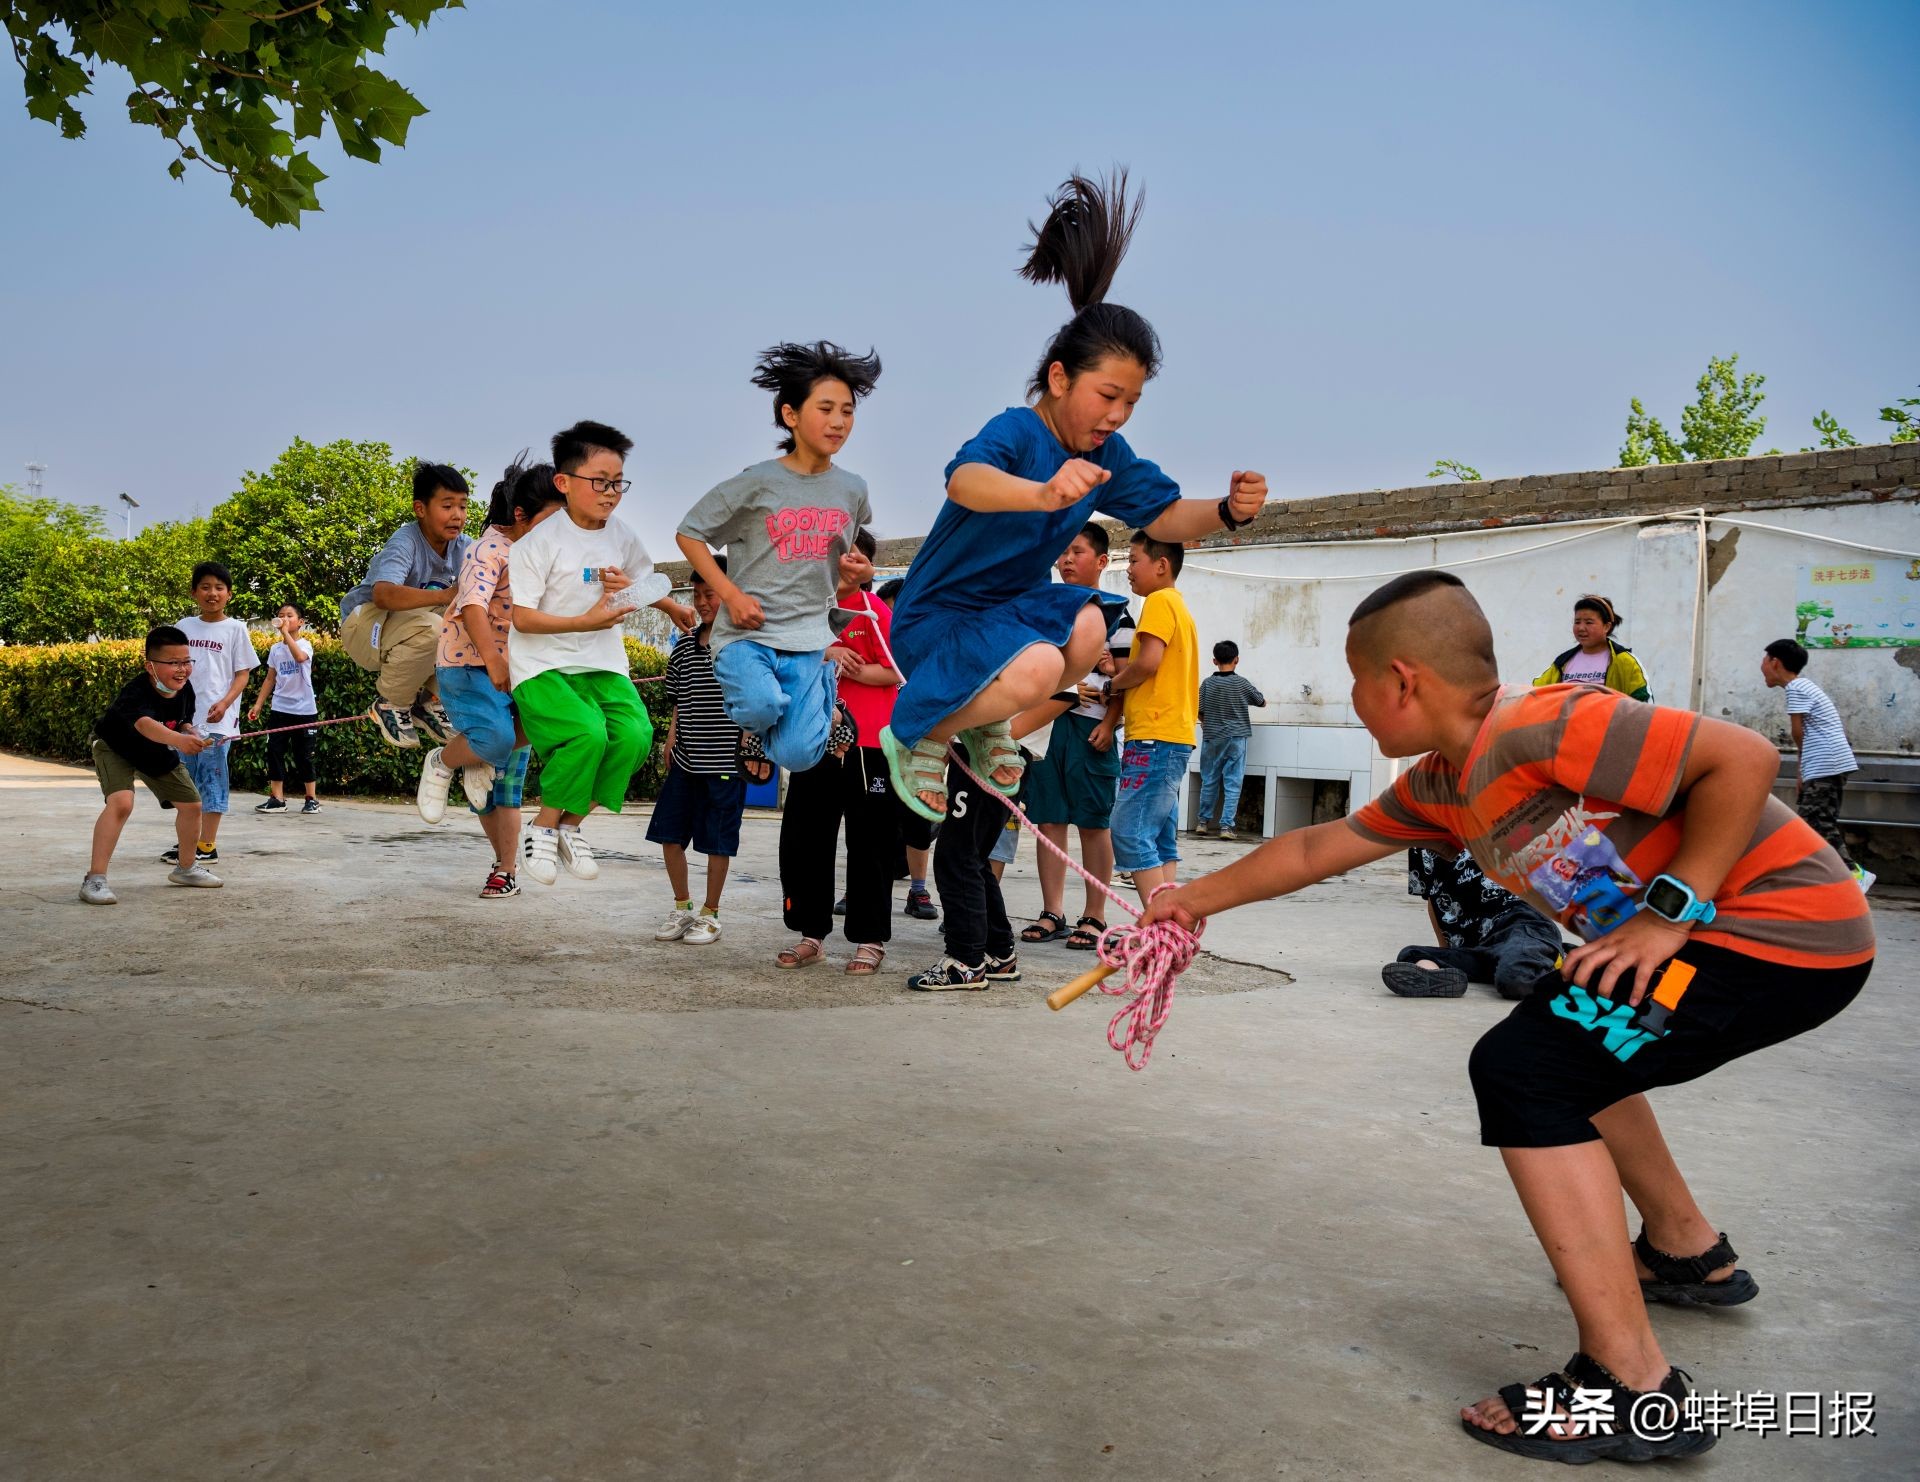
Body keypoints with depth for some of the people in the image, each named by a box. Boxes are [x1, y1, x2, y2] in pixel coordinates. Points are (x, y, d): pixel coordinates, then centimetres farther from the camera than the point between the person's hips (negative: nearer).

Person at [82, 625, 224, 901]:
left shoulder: (185, 689, -17)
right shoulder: (136, 692, -39)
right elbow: (145, 724, -60)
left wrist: (193, 735, -20)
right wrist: (178, 739, -79)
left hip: (158, 753, 7)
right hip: (115, 748, -7)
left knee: (191, 804, 7)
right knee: (121, 802, -30)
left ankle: (185, 867, 31)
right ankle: (94, 879, -23)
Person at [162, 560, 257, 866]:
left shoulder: (235, 629, 0)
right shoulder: (185, 627, 11)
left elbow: (242, 674, -2)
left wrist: (225, 703, -17)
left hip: (216, 721, -5)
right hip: (184, 717, 5)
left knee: (211, 780, -3)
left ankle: (208, 846, 2)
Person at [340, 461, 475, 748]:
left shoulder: (464, 547, -8)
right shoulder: (405, 542, -27)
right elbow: (383, 595, -46)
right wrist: (444, 596, -58)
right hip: (363, 627, -6)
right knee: (428, 628, -36)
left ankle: (427, 702, 1)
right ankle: (389, 704, -9)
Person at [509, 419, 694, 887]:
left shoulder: (621, 537, 7)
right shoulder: (539, 542, -11)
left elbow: (643, 581, 30)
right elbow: (522, 618, -15)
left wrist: (673, 607, 27)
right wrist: (584, 621, -23)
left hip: (603, 664, 6)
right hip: (544, 665, -5)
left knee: (635, 734, -20)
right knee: (588, 733, -31)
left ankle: (572, 824, 1)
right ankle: (542, 826, -5)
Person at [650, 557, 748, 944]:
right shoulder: (685, 645, 11)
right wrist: (672, 738, 9)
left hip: (724, 761, -5)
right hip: (685, 759, 5)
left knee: (718, 843, 3)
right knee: (669, 834, 7)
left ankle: (710, 914, 17)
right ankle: (682, 907, 23)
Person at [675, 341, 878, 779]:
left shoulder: (852, 489, 7)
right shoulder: (758, 483, -6)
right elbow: (688, 534, 1)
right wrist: (731, 594, -11)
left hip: (811, 637, 3)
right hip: (747, 632, -2)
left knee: (797, 756, -13)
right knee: (762, 706, -34)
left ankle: (823, 713, 22)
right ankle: (757, 724, 4)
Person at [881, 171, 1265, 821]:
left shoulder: (1107, 455, -2)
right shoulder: (1016, 430, -24)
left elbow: (1164, 517, 1)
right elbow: (965, 480, -46)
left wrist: (1226, 510, -22)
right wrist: (1043, 493, -68)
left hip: (1009, 604, 7)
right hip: (935, 614, -6)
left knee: (1088, 625, -24)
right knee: (1036, 665, -33)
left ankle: (988, 721, 3)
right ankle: (917, 736, -6)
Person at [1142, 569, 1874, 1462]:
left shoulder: (1538, 728, -22)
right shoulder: (1438, 789, 7)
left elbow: (1745, 758, -25)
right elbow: (1315, 850, 18)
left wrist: (1669, 913, -22)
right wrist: (1198, 899, 24)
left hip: (1791, 931, -10)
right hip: (1736, 930, 10)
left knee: (1522, 1068, -17)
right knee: (1570, 1046, 27)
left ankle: (1631, 1388, -14)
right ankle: (1688, 1256, 41)